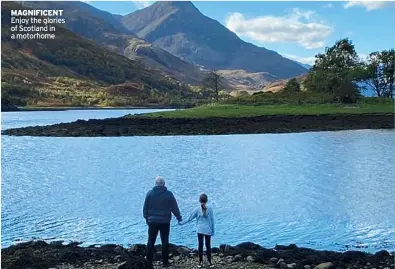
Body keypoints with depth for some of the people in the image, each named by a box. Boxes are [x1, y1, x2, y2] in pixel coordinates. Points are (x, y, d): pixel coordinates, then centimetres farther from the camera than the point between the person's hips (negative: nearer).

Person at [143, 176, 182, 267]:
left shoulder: (150, 193, -1)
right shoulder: (169, 194, -4)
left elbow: (145, 207, 3)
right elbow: (174, 207, 0)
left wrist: (146, 217, 14)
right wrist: (179, 217, 11)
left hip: (152, 221, 1)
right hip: (165, 221, -1)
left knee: (151, 241, 9)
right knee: (165, 242, 6)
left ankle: (149, 261, 10)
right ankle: (165, 262, 8)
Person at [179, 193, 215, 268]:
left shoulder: (197, 209, -3)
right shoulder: (210, 209, -2)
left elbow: (189, 219, 0)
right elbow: (212, 221, 2)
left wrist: (181, 223, 12)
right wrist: (213, 231, 10)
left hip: (200, 230, 0)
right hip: (208, 230, 0)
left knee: (200, 246, 5)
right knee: (208, 246, 7)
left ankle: (201, 262, 8)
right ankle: (209, 261, 12)